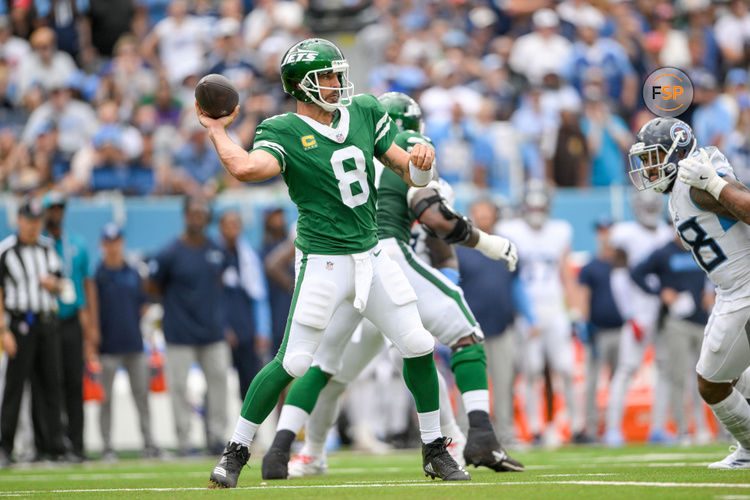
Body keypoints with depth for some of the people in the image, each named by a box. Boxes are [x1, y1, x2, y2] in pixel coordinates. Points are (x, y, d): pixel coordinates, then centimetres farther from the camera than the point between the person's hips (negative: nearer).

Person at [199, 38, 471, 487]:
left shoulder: (364, 112, 8)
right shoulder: (283, 132, -8)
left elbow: (412, 175, 9)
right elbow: (246, 168, -30)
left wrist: (422, 163, -13)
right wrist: (216, 129, -17)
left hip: (371, 256, 6)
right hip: (323, 261, -6)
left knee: (419, 347, 4)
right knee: (293, 362, -9)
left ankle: (435, 450, 19)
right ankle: (236, 452, 4)